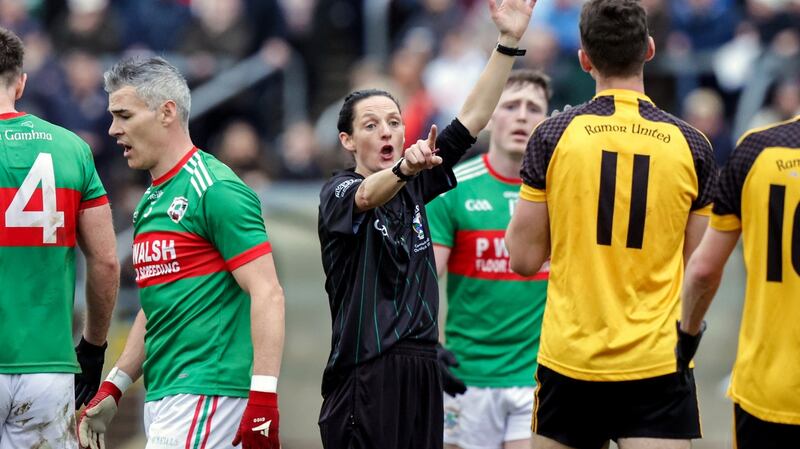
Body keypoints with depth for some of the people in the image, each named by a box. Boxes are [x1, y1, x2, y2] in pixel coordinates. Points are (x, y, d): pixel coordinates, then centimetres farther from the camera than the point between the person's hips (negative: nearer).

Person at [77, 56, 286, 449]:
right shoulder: (150, 202, 19)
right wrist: (112, 388, 22)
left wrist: (263, 397, -23)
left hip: (206, 395, -9)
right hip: (162, 398, 9)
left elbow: (267, 295, -16)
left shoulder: (214, 190, -10)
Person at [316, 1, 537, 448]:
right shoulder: (337, 192, -3)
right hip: (364, 374, -6)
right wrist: (404, 168, -49)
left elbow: (472, 118, 8)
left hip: (422, 367, 6)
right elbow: (367, 196, -28)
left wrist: (509, 42, 0)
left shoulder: (413, 187, 13)